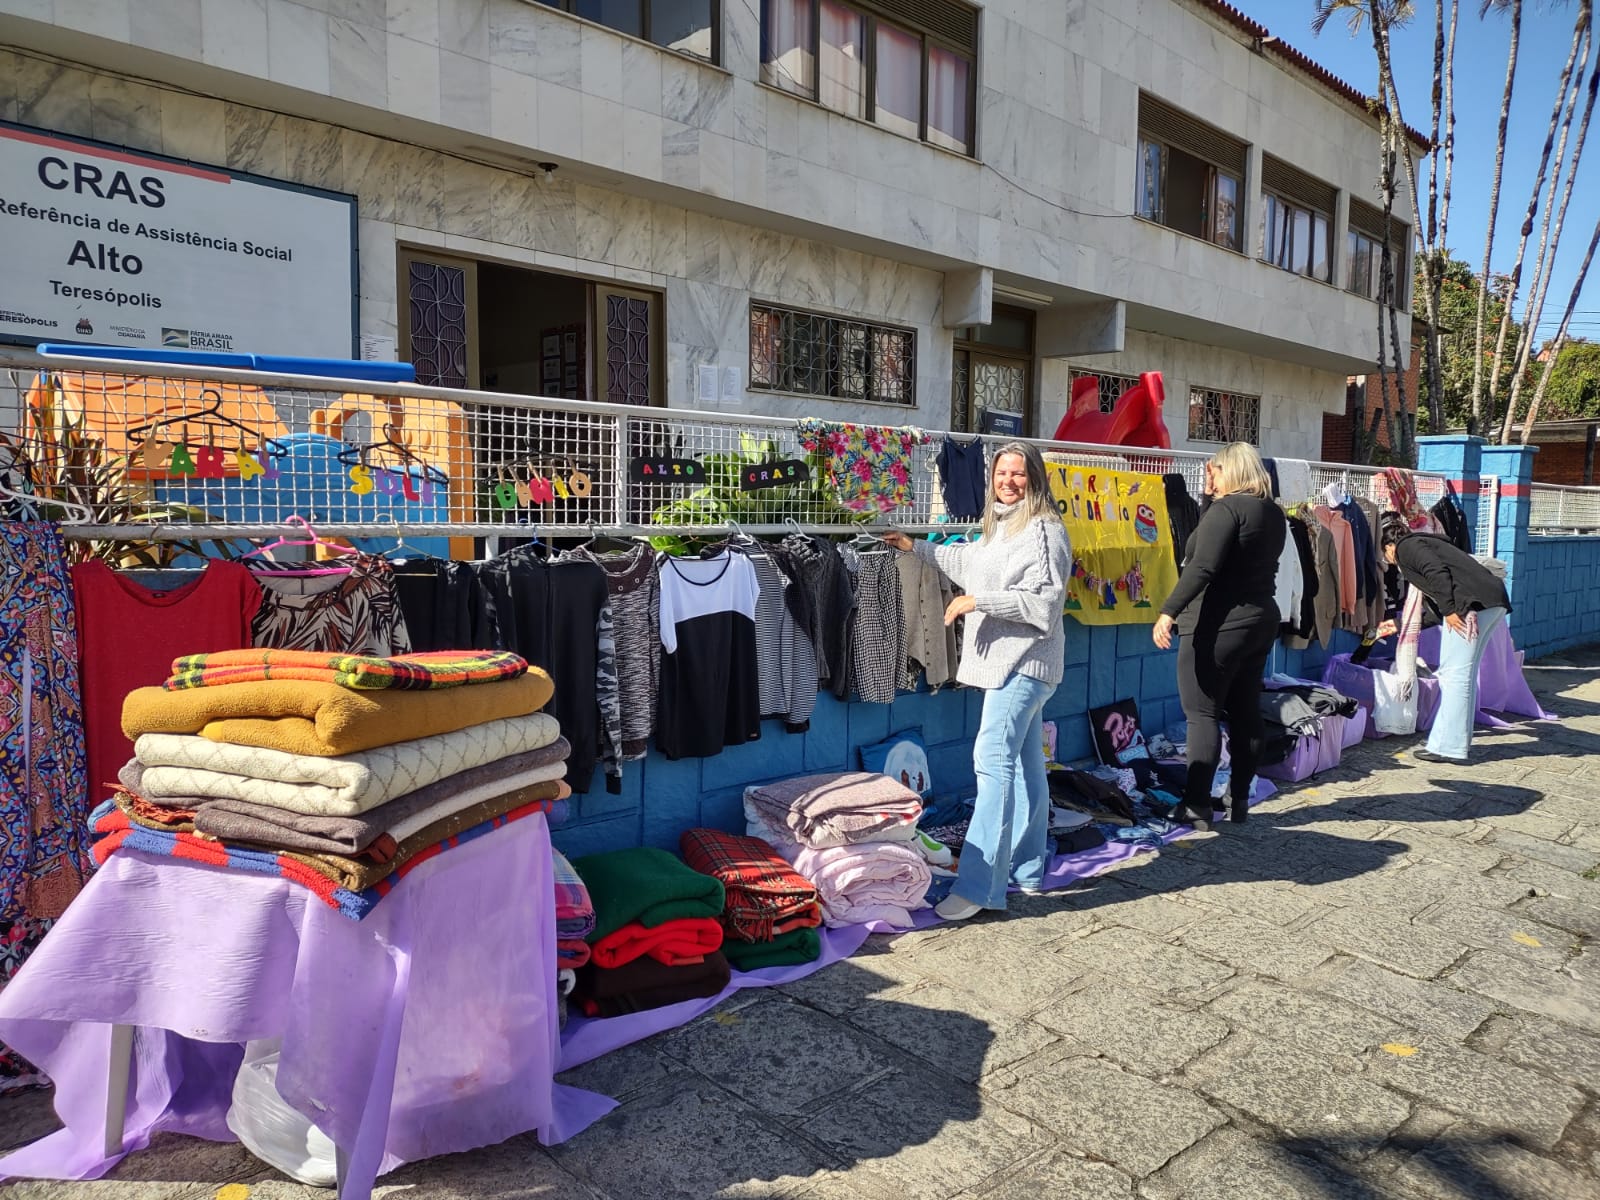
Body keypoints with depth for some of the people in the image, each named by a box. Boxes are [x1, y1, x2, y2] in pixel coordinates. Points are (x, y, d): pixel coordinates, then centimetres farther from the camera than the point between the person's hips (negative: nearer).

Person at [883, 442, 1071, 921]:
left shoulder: (1044, 530, -11)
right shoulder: (998, 528, 18)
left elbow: (1043, 601, -19)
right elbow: (967, 562, 37)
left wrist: (978, 601, -18)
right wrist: (916, 548, 40)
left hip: (1024, 661, -10)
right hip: (1006, 661, 10)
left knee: (994, 760, -16)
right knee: (1025, 764, 15)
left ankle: (978, 886, -15)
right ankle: (1028, 869, 26)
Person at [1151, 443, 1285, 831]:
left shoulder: (1226, 508, -15)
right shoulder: (1274, 512, 12)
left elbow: (1202, 567, -25)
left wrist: (1169, 612, -28)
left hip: (1218, 625, -9)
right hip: (1261, 620, 9)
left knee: (1203, 714, -5)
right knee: (1245, 713, 13)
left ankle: (1197, 806, -3)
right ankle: (1240, 799, 20)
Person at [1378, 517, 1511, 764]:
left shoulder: (1406, 547, 6)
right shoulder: (1424, 543, 32)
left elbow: (1437, 572, -15)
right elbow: (1432, 605, 35)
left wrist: (1449, 610, -16)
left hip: (1473, 603, -10)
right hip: (1495, 600, 10)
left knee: (1454, 674, -6)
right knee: (1465, 674, 15)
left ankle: (1449, 747, -3)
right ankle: (1459, 741, 21)